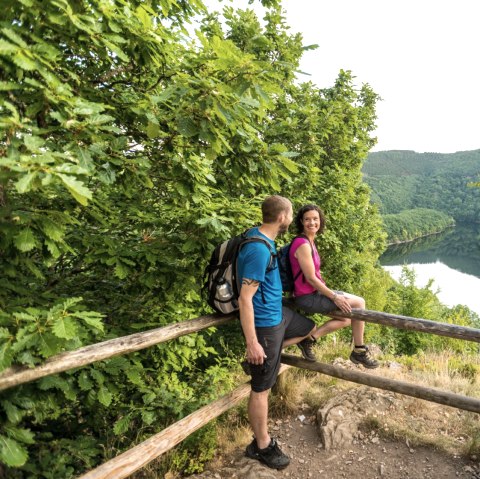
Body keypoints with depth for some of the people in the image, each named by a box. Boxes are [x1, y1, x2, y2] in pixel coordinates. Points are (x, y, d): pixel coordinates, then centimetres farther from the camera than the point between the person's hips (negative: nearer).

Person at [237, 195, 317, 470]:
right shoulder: (259, 250, -29)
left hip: (277, 313, 10)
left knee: (309, 328, 28)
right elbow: (245, 299, -27)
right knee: (262, 387, 5)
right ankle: (262, 446, 23)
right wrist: (252, 342, -24)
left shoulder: (261, 236, 2)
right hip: (265, 322, -9)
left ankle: (262, 357, 24)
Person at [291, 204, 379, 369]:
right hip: (307, 298, -10)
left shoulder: (309, 241, 9)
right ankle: (359, 351, 7)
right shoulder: (303, 244, -20)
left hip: (314, 292, 10)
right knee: (358, 303, -9)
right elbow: (311, 278, -21)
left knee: (346, 319, 18)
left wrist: (331, 293, 15)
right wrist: (334, 297, -15)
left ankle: (309, 339, 16)